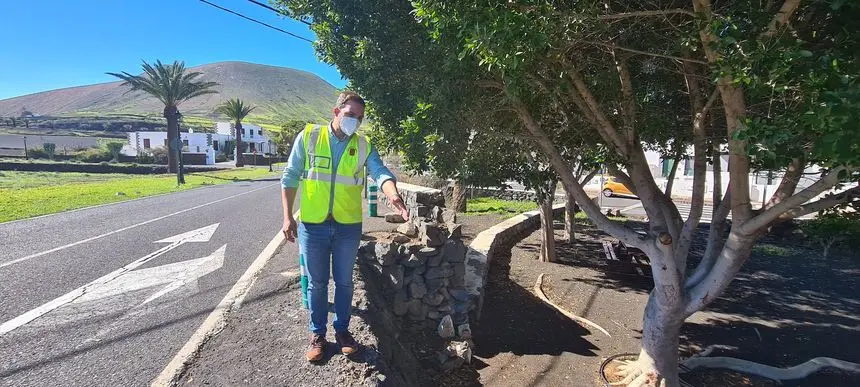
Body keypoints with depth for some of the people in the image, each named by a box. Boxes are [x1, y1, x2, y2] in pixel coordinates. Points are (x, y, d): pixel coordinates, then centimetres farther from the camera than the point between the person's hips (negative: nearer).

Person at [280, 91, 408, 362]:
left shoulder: (363, 146, 0)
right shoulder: (308, 137, -3)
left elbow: (381, 173, -15)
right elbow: (290, 177, 0)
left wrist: (393, 196, -37)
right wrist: (288, 216, -4)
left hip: (348, 226, 1)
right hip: (312, 225, -1)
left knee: (344, 282, 15)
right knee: (316, 283, 13)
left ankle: (342, 329, 35)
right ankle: (317, 333, 32)